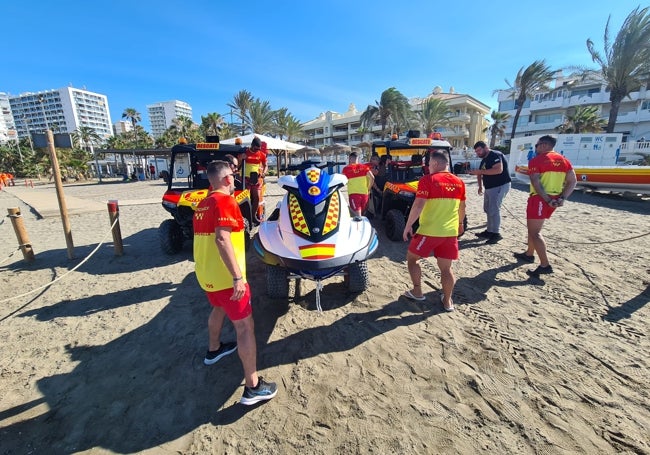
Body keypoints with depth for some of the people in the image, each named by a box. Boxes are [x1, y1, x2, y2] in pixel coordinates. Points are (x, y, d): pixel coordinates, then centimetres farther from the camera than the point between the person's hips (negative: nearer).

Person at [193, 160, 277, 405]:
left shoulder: (202, 204, 11)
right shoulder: (225, 201, -16)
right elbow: (222, 239, -29)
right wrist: (238, 276, -30)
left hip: (206, 274, 9)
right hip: (225, 277, -9)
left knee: (219, 309, 32)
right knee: (245, 327, -2)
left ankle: (214, 350, 53)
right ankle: (253, 387, 5)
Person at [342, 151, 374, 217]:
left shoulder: (346, 169, 4)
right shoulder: (364, 167, 9)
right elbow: (372, 178, 0)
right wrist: (368, 188, 12)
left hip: (353, 193, -4)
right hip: (364, 193, 4)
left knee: (358, 215, -8)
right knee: (361, 214, 20)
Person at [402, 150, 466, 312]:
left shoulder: (427, 180, -10)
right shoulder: (459, 182, 9)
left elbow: (418, 206, -19)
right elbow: (462, 207, 19)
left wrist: (408, 226, -12)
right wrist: (460, 223, 35)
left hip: (429, 231, -5)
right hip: (450, 232, 6)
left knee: (412, 258, 15)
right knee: (446, 268, 14)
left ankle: (417, 292, 20)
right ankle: (447, 300, 22)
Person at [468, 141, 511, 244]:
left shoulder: (495, 155, -15)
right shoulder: (484, 160, 15)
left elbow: (499, 170, -29)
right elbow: (480, 173, 23)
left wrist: (480, 171, -26)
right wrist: (480, 186, 11)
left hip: (500, 186, -10)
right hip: (489, 187, 10)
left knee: (494, 209, -10)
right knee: (488, 209, 14)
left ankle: (496, 234, -2)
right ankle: (489, 231, 23)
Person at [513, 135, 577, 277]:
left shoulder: (536, 160, -8)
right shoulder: (564, 160, 13)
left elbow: (536, 182, -20)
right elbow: (572, 182, 5)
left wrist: (547, 199, -20)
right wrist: (562, 198, -2)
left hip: (540, 199, -8)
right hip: (554, 199, 8)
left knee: (535, 232, -6)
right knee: (533, 227, 22)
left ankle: (545, 265, -11)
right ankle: (529, 254, 33)